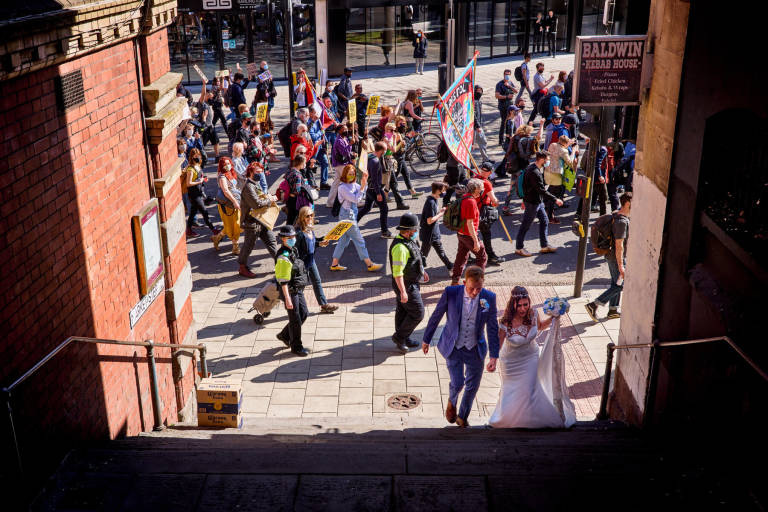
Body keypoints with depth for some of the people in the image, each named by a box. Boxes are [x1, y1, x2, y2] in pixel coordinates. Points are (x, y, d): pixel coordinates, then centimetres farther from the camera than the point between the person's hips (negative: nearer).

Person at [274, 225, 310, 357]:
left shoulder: (293, 251, 7)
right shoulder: (283, 258, -24)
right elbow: (283, 281, -25)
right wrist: (287, 299, -25)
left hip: (298, 289, 9)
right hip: (290, 291, -9)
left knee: (303, 314, 17)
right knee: (295, 320, 3)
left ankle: (284, 335, 33)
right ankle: (296, 347, 20)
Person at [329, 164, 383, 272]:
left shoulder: (353, 184, 5)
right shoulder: (343, 187, -18)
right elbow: (355, 199, -21)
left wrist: (365, 180, -1)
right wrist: (362, 187, -23)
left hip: (352, 214, 9)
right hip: (347, 215, -9)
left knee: (344, 240, 13)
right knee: (359, 240, -2)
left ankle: (334, 264, 20)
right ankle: (369, 265, 5)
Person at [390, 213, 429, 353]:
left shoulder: (409, 242, 5)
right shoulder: (400, 247, -28)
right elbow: (397, 272, -30)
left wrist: (422, 271, 29)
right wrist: (403, 292, -30)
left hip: (411, 283, 10)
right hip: (406, 286, -10)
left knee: (403, 311, 19)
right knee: (417, 313, -1)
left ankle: (403, 340, 32)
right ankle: (399, 337, 9)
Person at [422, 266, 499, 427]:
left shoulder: (489, 298, -15)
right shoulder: (451, 293, -18)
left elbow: (492, 329, -8)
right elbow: (436, 316, -4)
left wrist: (494, 357, -10)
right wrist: (426, 340, 6)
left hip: (475, 349, 2)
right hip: (453, 347, -2)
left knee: (472, 386, 12)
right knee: (457, 383, -10)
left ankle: (462, 418, 38)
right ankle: (452, 402, 28)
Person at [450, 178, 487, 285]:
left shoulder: (464, 198, 7)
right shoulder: (471, 202, -23)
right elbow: (470, 224, -25)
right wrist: (476, 242, -23)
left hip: (461, 233, 9)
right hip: (469, 235, -9)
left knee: (461, 257, 17)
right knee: (482, 256, 4)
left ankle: (455, 281, 22)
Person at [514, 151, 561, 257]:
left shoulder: (531, 168, 7)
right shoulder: (534, 172, -26)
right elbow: (542, 190, -27)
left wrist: (525, 198, 23)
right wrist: (555, 199, -24)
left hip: (538, 202, 10)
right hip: (532, 202, -10)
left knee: (544, 221, 14)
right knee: (525, 225, 2)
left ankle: (545, 246, 21)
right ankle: (519, 248, 13)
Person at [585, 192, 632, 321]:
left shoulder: (615, 215, 5)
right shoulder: (622, 222, -25)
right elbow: (619, 245, -26)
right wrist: (621, 266, -24)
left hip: (610, 256, 10)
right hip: (616, 258, -10)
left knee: (616, 283, 18)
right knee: (619, 286, 0)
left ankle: (613, 310, 28)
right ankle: (593, 305, -1)